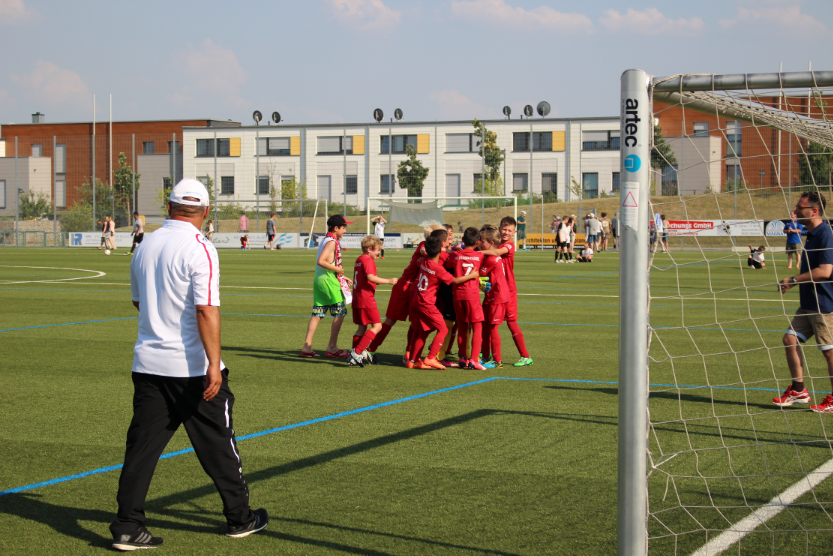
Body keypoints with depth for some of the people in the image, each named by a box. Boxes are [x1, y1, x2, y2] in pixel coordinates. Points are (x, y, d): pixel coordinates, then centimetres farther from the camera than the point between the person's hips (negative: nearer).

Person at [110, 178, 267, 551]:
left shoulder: (145, 246, 8)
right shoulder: (199, 250, -13)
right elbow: (206, 310, -21)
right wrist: (214, 364, -21)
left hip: (148, 363, 5)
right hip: (192, 367, -5)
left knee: (142, 444, 5)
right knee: (217, 441, 7)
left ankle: (127, 526, 1)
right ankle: (239, 518, 19)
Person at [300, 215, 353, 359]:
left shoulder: (326, 240, 18)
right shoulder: (332, 242, -13)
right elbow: (321, 261, -25)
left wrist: (343, 278, 21)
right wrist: (337, 269, -16)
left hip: (319, 280, 9)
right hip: (329, 281, -9)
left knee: (317, 314, 9)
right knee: (340, 313, 0)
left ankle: (306, 347, 6)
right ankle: (332, 348, 3)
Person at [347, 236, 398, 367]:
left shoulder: (359, 260, 18)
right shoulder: (368, 260, -11)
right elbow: (370, 277, -25)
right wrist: (388, 281, -22)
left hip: (357, 299, 10)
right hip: (367, 299, -10)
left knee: (362, 327, 15)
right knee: (377, 326, -7)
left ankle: (355, 355, 12)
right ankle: (357, 352, -16)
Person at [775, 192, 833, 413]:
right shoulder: (812, 234, 12)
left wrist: (793, 280, -20)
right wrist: (794, 282, 13)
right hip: (808, 304, 10)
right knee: (790, 339, 6)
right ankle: (798, 390, 14)